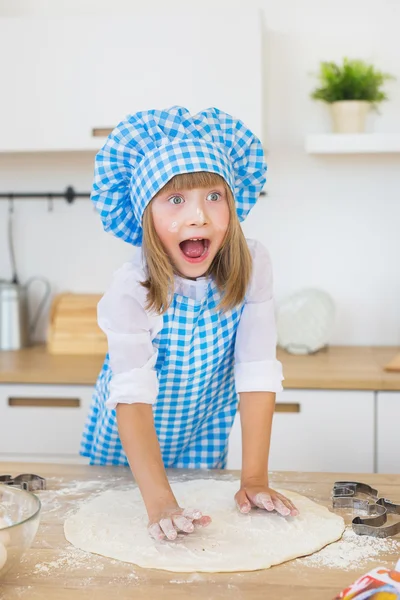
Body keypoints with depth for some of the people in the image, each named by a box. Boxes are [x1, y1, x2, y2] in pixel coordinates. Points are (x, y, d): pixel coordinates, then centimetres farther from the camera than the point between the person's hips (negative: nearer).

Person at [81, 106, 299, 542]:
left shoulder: (252, 266, -23)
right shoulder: (130, 290, -31)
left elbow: (257, 375, -22)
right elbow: (133, 398, -38)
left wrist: (254, 479, -24)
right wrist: (160, 503, -48)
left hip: (202, 439, 2)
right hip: (128, 450, -1)